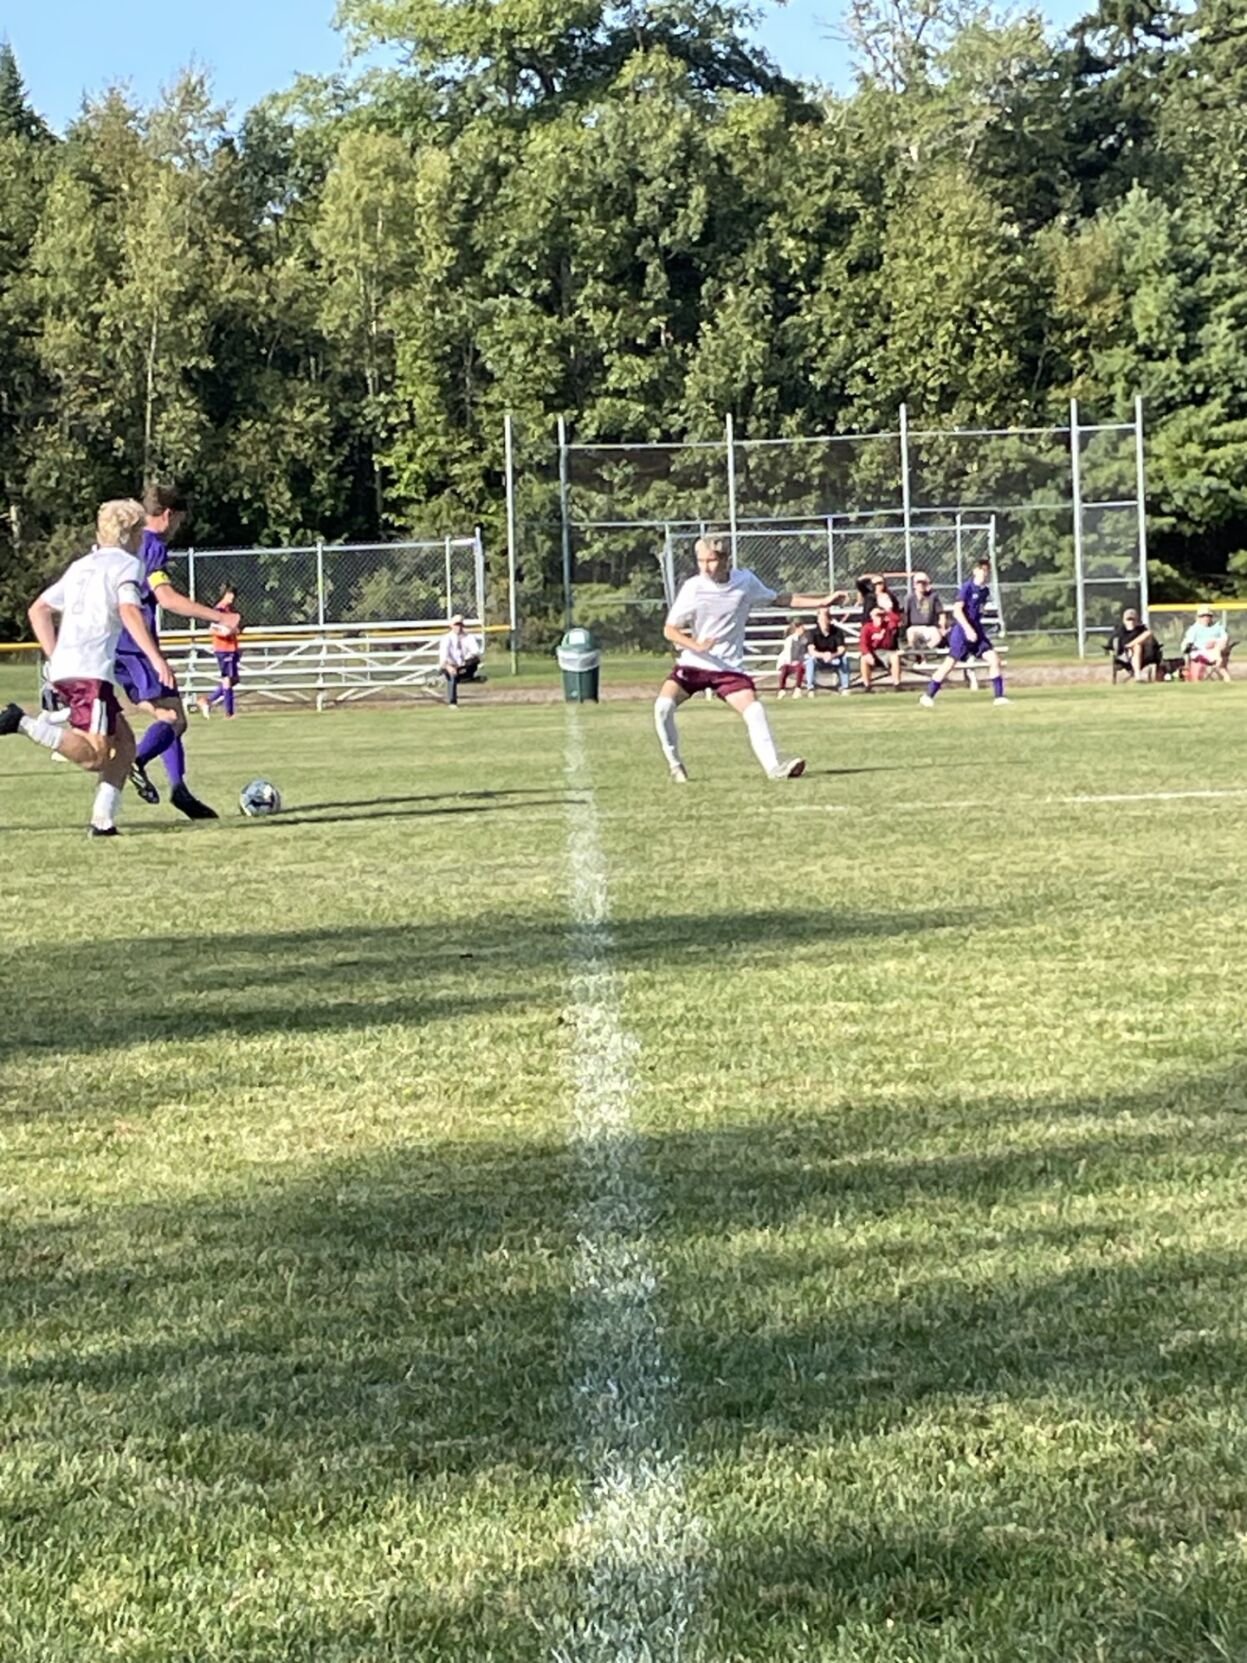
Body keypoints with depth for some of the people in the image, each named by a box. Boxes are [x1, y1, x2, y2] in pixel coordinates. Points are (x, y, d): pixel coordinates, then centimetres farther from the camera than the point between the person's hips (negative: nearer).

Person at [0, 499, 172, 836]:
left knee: (124, 742, 14)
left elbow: (38, 610, 26)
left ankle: (103, 821, 7)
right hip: (91, 671, -9)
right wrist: (155, 657, -19)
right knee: (94, 755, -14)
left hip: (62, 670, 9)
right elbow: (129, 610, -16)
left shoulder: (81, 566, 26)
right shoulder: (127, 564, 3)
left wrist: (56, 657, 26)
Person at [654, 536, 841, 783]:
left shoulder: (745, 581, -4)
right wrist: (696, 646, -26)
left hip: (728, 667, 1)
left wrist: (823, 601, 8)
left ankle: (774, 767, -13)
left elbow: (779, 600, 11)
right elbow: (669, 629, -7)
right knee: (663, 706, -20)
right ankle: (675, 765, -3)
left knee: (754, 711, -18)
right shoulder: (693, 587, -11)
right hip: (692, 664, -1)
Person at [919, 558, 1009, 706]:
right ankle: (928, 696, 5)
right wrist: (968, 629, -27)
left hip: (976, 631, 7)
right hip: (962, 630, -7)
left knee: (994, 659, -5)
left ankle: (998, 696, 1)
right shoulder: (967, 587, -12)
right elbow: (957, 610, -19)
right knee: (950, 662, -6)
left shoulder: (985, 590, 9)